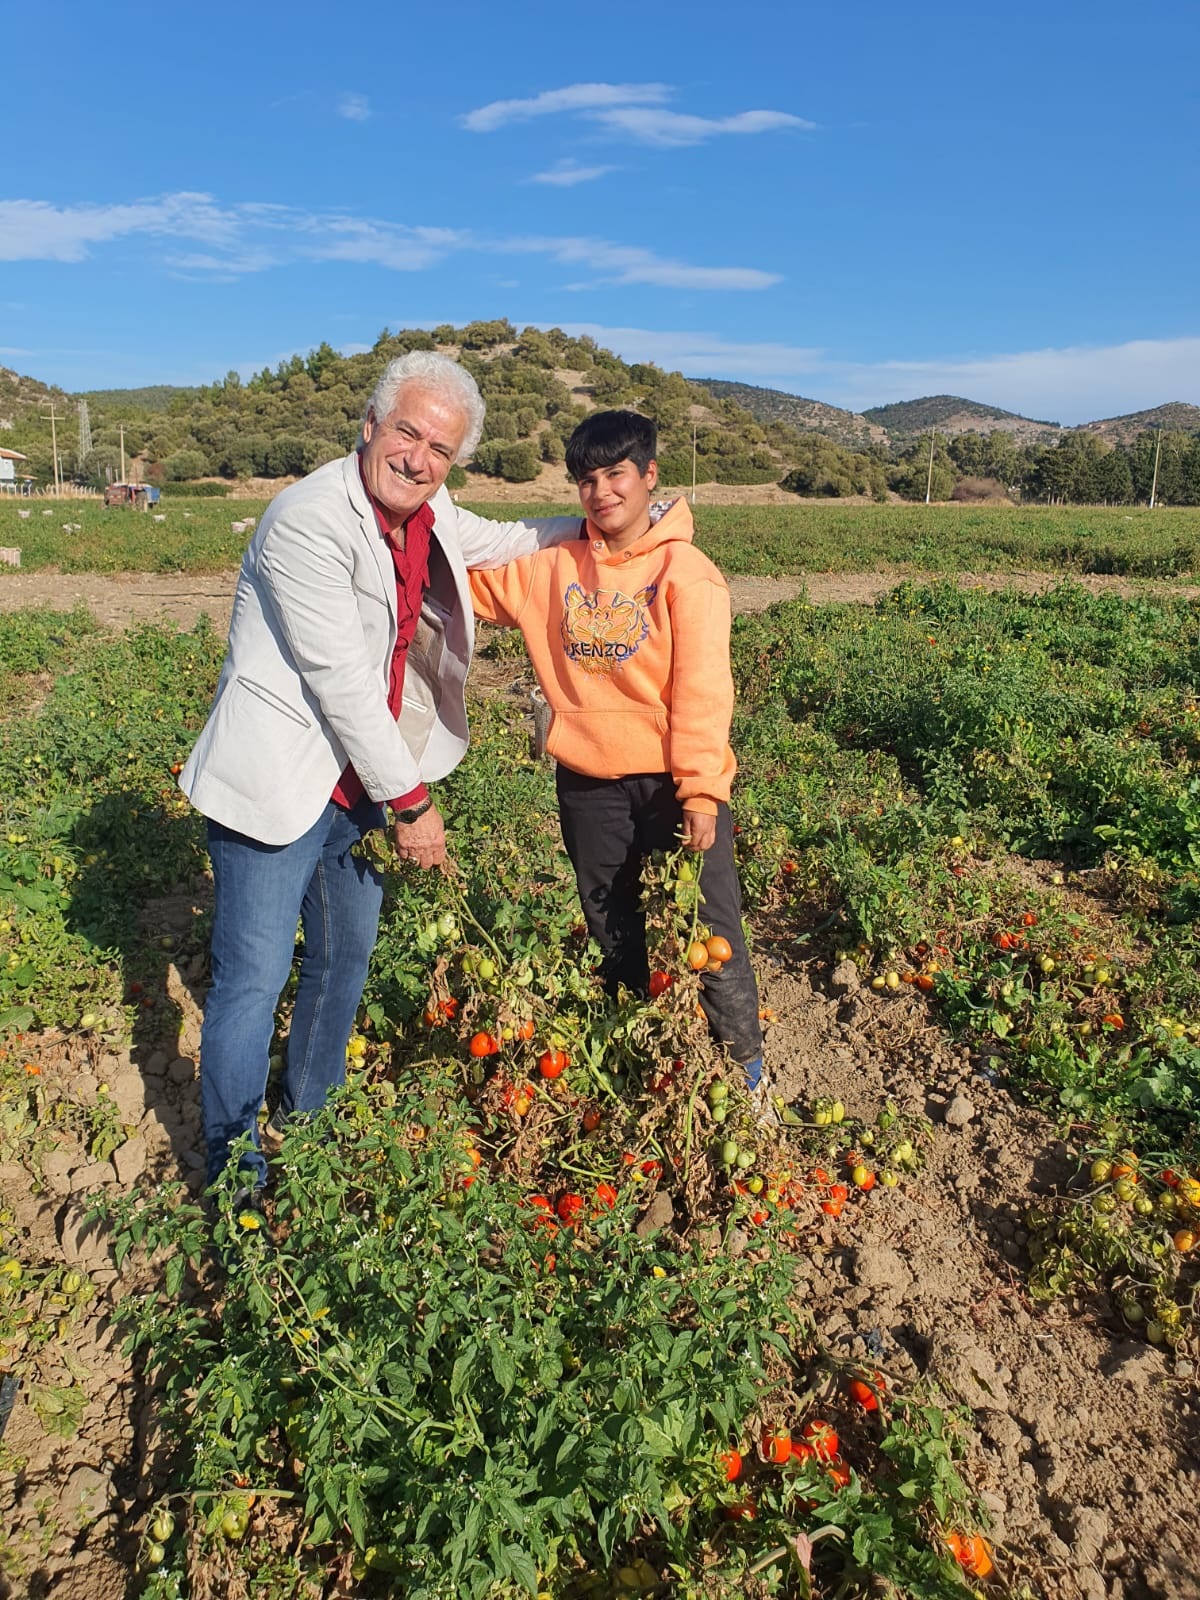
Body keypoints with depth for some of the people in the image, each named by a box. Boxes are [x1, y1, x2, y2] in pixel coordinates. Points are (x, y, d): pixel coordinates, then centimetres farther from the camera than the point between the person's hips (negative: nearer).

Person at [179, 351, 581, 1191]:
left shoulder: (430, 515, 4)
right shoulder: (309, 520, -21)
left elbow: (503, 541, 25)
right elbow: (343, 681, -23)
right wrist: (411, 801, -18)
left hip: (363, 787, 8)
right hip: (279, 784, -8)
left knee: (347, 958, 19)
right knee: (255, 979, -2)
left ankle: (309, 1126, 40)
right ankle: (234, 1174, 18)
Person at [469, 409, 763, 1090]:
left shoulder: (685, 571, -8)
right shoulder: (556, 564, 5)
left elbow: (702, 692, -13)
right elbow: (473, 581, 12)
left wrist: (701, 793, -18)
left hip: (672, 783, -5)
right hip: (587, 785, 5)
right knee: (615, 938, 19)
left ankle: (745, 1073, 21)